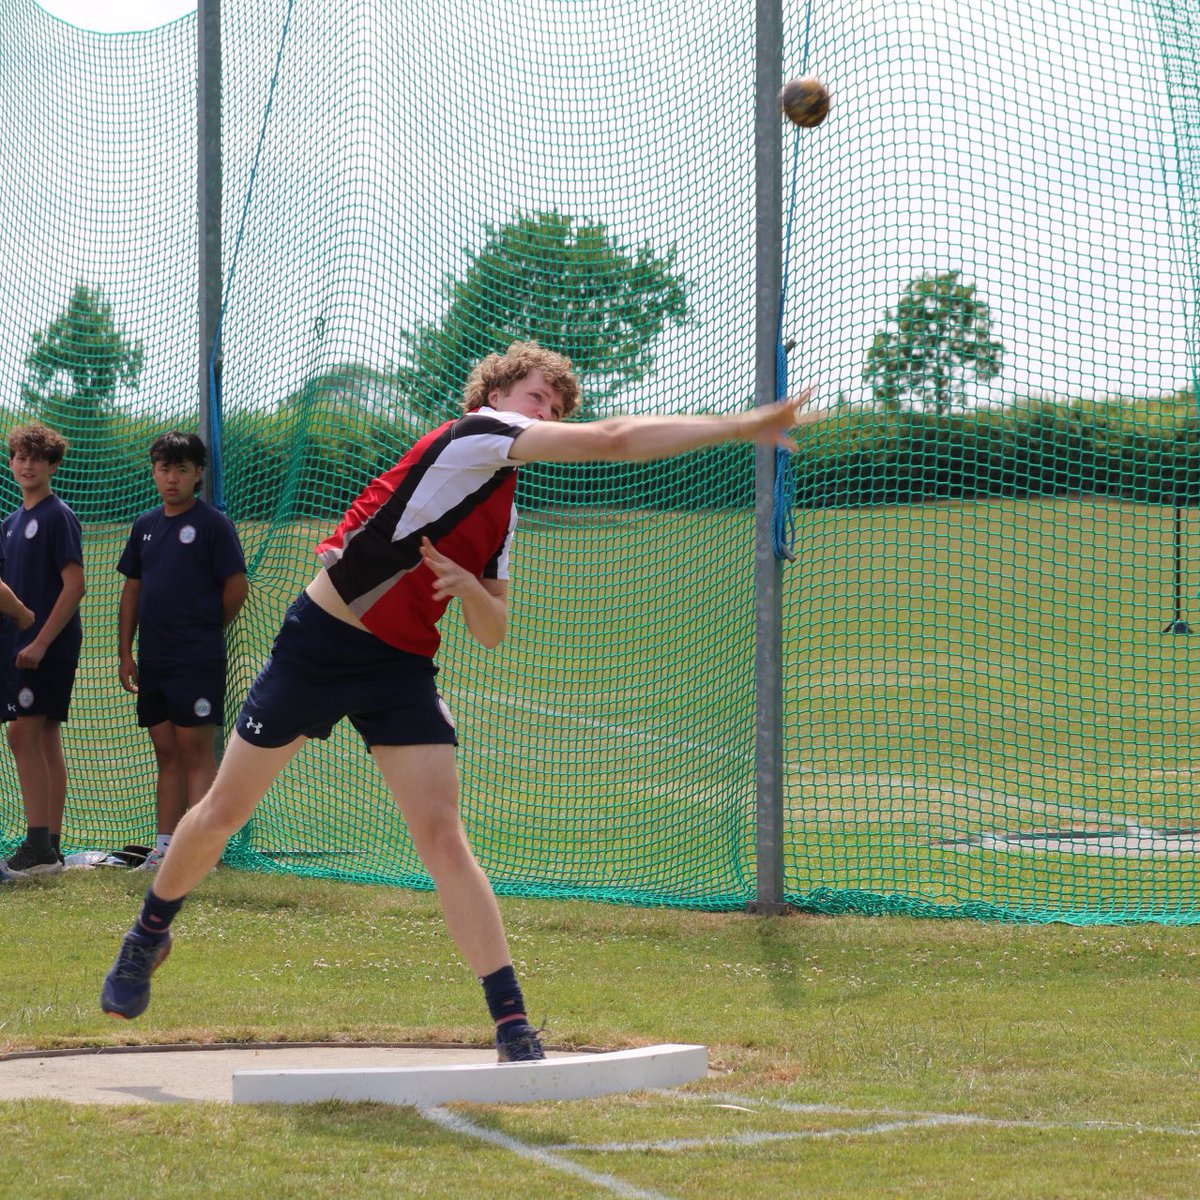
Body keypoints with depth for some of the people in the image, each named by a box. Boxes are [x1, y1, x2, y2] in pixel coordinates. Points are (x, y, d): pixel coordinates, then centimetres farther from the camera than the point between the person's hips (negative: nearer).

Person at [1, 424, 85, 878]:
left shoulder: (57, 517, -9)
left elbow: (74, 585, -15)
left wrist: (41, 642, -19)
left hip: (49, 645, -9)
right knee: (45, 741, 8)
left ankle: (38, 847, -17)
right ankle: (50, 848, 10)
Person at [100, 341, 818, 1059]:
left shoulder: (504, 514, 11)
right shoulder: (474, 434, -12)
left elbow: (494, 633, 17)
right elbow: (612, 440, -22)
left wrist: (472, 590, -8)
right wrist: (742, 426, -23)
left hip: (402, 669, 6)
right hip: (320, 643, -6)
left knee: (442, 835, -9)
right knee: (223, 814, 7)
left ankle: (514, 1027, -15)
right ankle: (149, 936, 33)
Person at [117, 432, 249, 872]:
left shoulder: (213, 524, -6)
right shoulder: (146, 525, 13)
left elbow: (236, 587, -5)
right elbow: (132, 591, 17)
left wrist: (206, 633, 5)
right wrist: (125, 653, 12)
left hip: (198, 660, -6)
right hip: (153, 660, 6)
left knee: (197, 751, -7)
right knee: (166, 752, 10)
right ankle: (164, 848, 12)